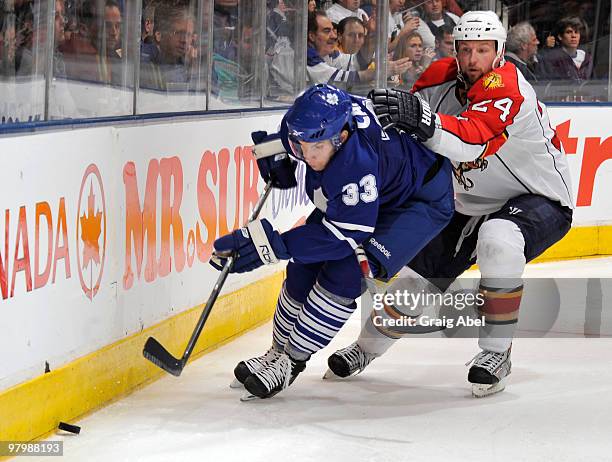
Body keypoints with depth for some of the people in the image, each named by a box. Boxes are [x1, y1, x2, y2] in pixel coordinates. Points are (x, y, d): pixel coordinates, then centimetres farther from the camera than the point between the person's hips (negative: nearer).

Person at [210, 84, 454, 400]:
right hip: (358, 195, 8)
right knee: (305, 263, 3)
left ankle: (292, 361, -10)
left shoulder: (357, 163, -43)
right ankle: (278, 351, 20)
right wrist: (280, 158, -4)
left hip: (421, 199, -8)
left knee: (346, 270, -23)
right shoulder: (308, 125, -22)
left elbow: (345, 233, -37)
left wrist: (274, 245, -40)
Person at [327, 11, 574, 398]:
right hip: (473, 206, 7)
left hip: (540, 201, -7)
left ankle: (497, 353, -23)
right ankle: (366, 348, 27)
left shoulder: (507, 86, -28)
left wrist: (421, 119, -61)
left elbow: (470, 142, -46)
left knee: (499, 239, -37)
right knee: (421, 269, 4)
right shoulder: (440, 79, -6)